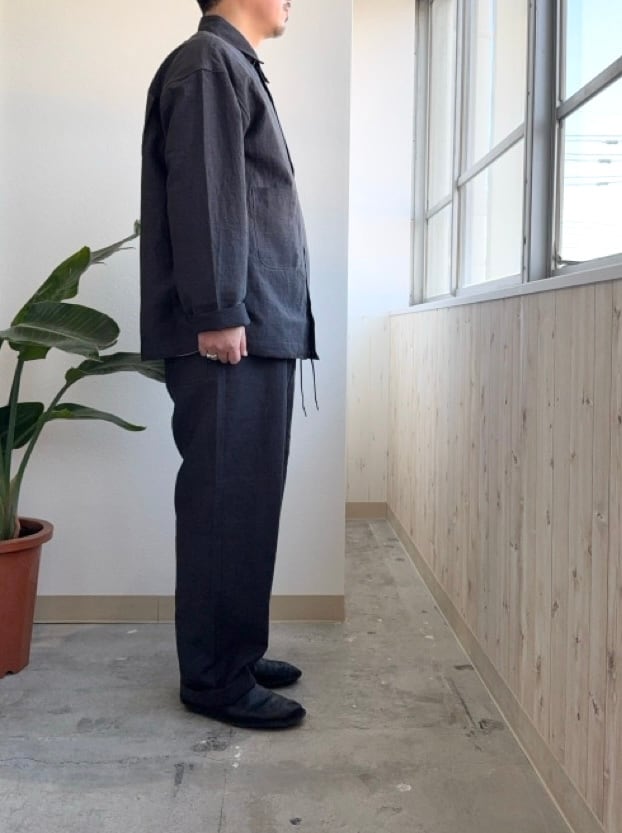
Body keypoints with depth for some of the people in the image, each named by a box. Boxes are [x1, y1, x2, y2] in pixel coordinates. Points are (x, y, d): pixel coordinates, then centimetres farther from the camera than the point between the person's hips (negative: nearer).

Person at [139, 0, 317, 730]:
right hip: (230, 331, -10)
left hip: (258, 327, 10)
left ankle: (235, 653, 21)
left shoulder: (233, 67, 26)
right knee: (226, 502, -6)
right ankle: (213, 676, 3)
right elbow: (200, 195, -16)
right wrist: (216, 314, -21)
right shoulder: (207, 64, -5)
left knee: (247, 498, 11)